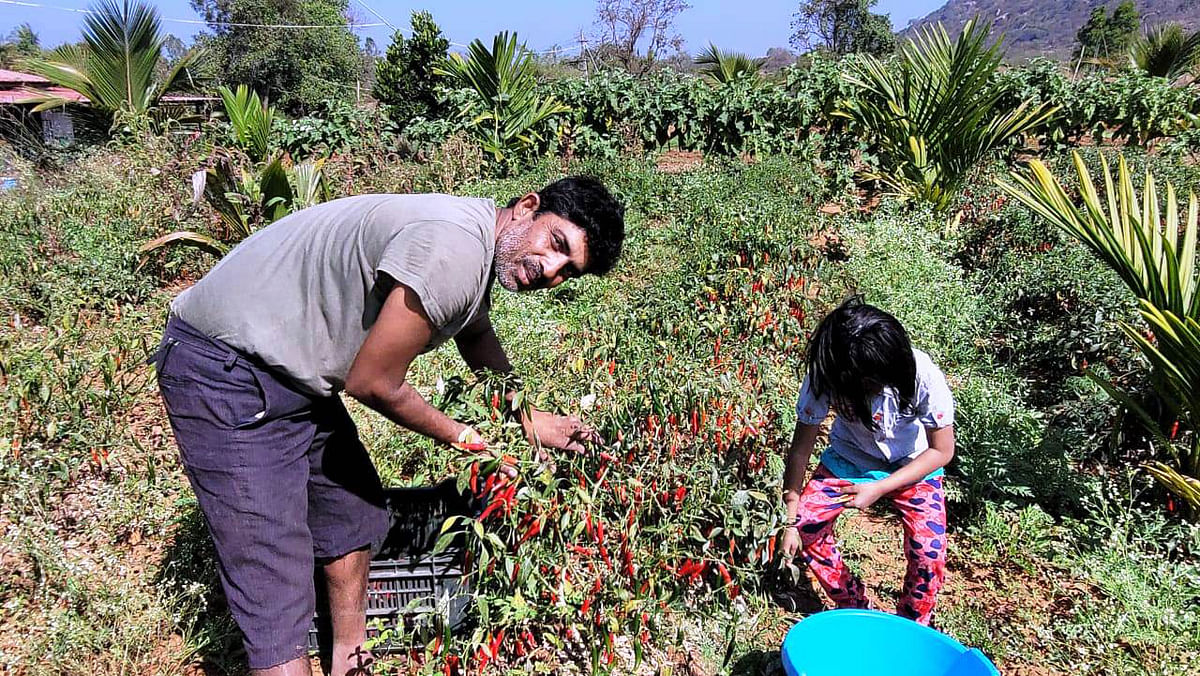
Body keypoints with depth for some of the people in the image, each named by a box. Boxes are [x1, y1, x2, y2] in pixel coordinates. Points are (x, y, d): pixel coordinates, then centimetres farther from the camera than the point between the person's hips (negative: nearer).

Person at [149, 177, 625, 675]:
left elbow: (476, 335, 26)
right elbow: (371, 383, -21)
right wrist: (457, 435, -4)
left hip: (290, 370, 10)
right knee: (275, 589, -9)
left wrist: (531, 420, 21)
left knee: (355, 512, 21)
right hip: (225, 371, -10)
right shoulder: (451, 248, -28)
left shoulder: (480, 247, 4)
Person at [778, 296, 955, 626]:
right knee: (806, 527, -15)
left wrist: (879, 488, -29)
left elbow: (942, 450, -19)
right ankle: (857, 610, 9)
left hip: (913, 464, -1)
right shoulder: (823, 377, -30)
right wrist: (790, 521, -18)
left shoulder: (922, 376, -33)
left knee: (929, 555, -19)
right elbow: (800, 449, -20)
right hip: (850, 457, 2)